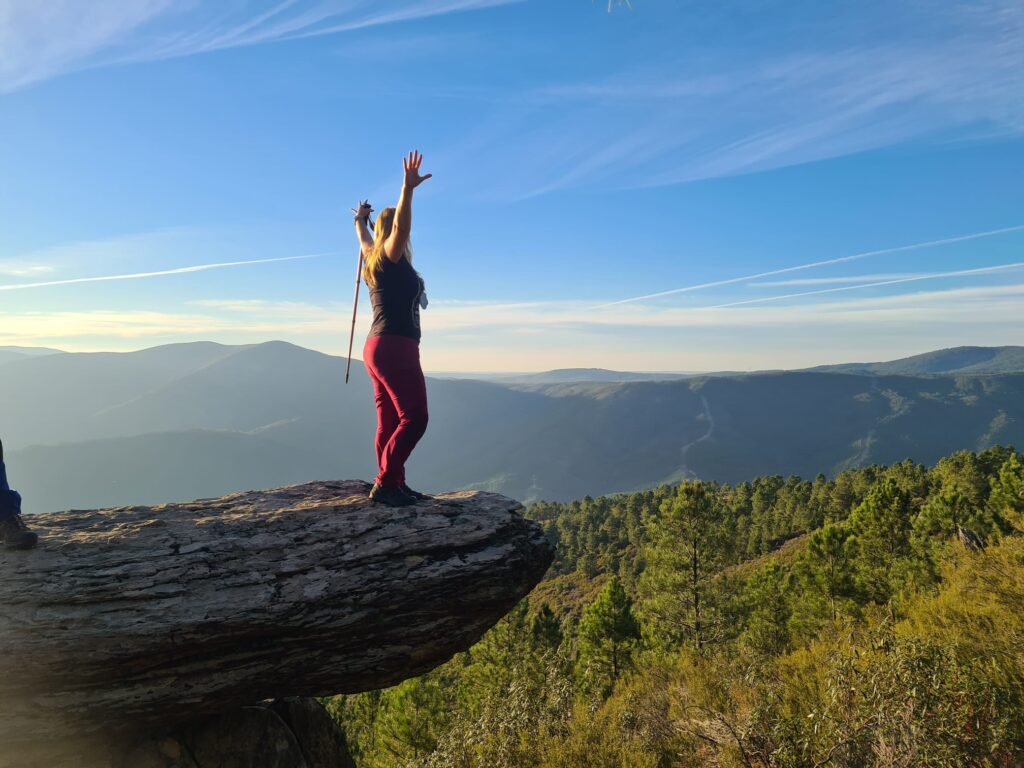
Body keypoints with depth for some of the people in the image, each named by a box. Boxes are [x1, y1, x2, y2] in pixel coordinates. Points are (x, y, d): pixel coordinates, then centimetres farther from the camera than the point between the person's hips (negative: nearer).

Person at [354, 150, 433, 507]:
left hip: (379, 347, 10)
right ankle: (385, 482, -12)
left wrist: (361, 220, 56)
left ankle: (392, 484, 9)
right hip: (394, 347, -10)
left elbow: (365, 240, 39)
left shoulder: (374, 260, 17)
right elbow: (401, 226, -26)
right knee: (414, 418, -11)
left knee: (389, 423, 7)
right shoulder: (390, 259, -7)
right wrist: (408, 189, -32)